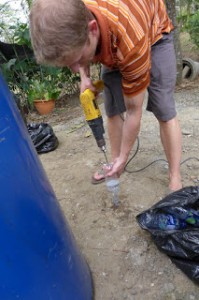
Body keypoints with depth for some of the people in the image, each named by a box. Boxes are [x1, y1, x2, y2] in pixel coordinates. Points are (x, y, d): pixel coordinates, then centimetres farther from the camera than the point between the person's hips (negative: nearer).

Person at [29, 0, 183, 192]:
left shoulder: (130, 42, -45)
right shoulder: (66, 22, -29)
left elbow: (133, 112, -33)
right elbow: (76, 52, -1)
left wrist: (123, 158, -22)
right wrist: (84, 77, -19)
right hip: (112, 46, 5)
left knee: (163, 110, -16)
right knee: (112, 110, -2)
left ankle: (175, 179, -7)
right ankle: (114, 163, 12)